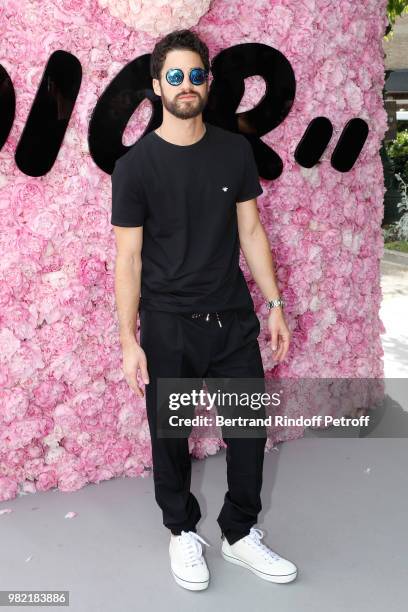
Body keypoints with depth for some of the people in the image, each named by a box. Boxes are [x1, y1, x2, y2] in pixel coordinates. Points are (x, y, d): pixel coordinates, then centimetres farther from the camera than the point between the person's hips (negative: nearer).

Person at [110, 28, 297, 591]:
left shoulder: (236, 150, 3)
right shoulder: (136, 165, -6)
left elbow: (250, 232, 8)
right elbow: (128, 255, -7)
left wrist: (275, 303, 5)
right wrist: (129, 340, -9)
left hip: (234, 319, 3)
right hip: (168, 328, -3)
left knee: (250, 429, 8)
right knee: (170, 436, 10)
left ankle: (241, 534, 29)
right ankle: (183, 531, 33)